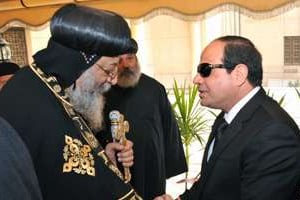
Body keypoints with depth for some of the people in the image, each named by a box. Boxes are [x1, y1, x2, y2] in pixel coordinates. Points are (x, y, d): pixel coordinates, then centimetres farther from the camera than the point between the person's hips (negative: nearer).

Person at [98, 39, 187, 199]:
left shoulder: (154, 88, -1)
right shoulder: (104, 92, -5)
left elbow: (169, 129, 3)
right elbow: (95, 133, 2)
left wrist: (174, 167, 4)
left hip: (153, 170, 1)